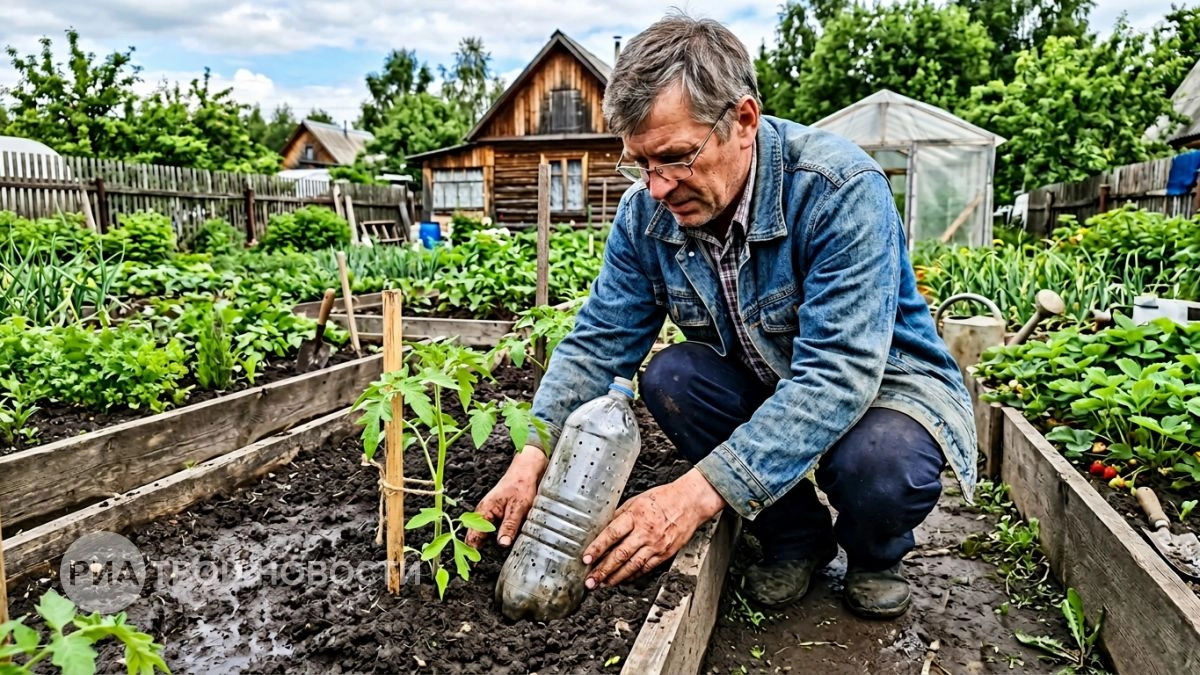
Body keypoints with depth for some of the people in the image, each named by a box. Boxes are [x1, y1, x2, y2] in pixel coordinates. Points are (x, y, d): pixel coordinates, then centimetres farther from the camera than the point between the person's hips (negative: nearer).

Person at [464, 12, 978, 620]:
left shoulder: (839, 188, -30)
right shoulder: (646, 211, -12)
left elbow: (839, 375, -37)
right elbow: (597, 342, -9)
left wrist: (698, 492, -44)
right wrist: (533, 456, -25)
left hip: (887, 380, -4)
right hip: (763, 383, 5)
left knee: (878, 463, -35)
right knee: (668, 376, -22)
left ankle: (874, 552, 5)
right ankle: (794, 533, 1)